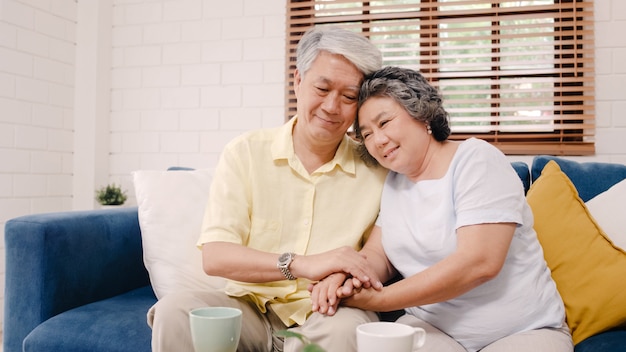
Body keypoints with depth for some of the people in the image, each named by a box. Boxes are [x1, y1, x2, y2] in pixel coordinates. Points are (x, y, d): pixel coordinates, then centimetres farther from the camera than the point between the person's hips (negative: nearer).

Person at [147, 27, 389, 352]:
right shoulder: (245, 153, -3)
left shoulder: (375, 170, -1)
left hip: (326, 316, 0)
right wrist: (301, 265, -26)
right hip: (250, 310, 1)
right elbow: (214, 257, -12)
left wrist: (347, 276, -22)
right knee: (175, 310, -26)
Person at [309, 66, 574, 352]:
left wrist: (378, 300, -22)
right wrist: (343, 277, -18)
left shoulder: (476, 160, -12)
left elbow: (479, 263, -23)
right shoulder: (393, 181, 8)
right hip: (433, 326, 4)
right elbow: (377, 254, 6)